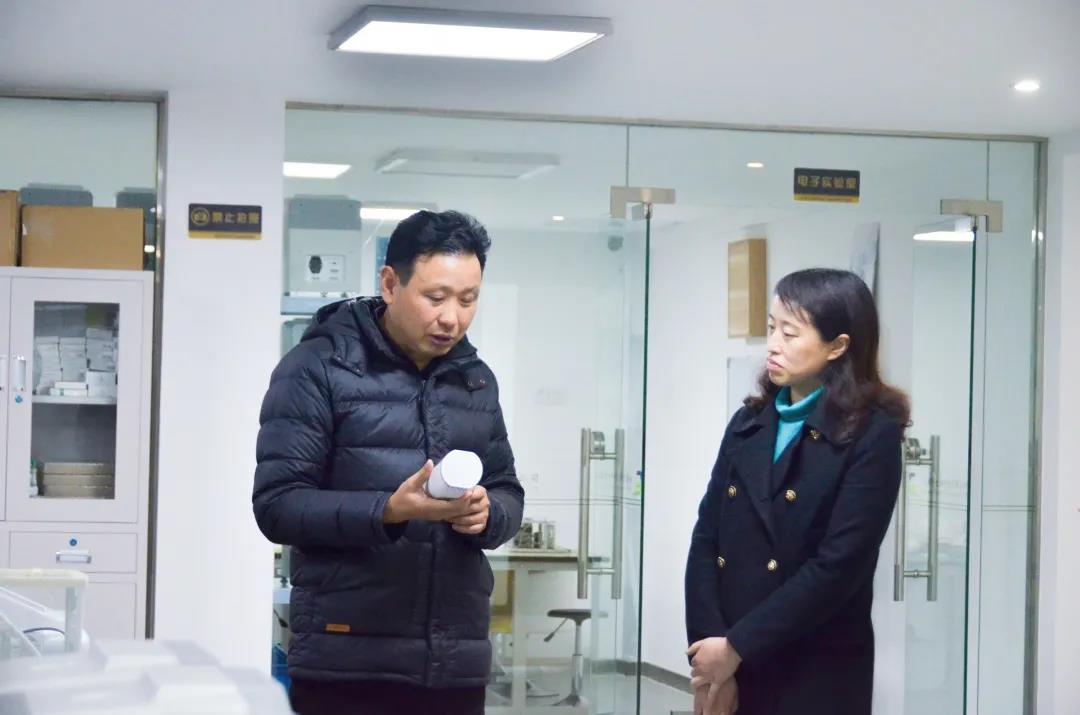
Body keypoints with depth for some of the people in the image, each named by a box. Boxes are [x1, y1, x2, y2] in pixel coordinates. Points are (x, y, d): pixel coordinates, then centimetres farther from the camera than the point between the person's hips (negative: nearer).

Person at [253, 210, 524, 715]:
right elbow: (277, 504, -9)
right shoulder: (317, 368, -3)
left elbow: (508, 493, 18)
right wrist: (388, 511, -23)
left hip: (458, 661, 5)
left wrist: (487, 513, -6)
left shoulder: (476, 380, 14)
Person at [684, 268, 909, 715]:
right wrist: (707, 655, -9)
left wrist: (736, 647, -14)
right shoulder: (748, 424, 11)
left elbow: (838, 566, -14)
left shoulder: (873, 435, -6)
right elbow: (706, 539, 4)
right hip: (731, 675, 4)